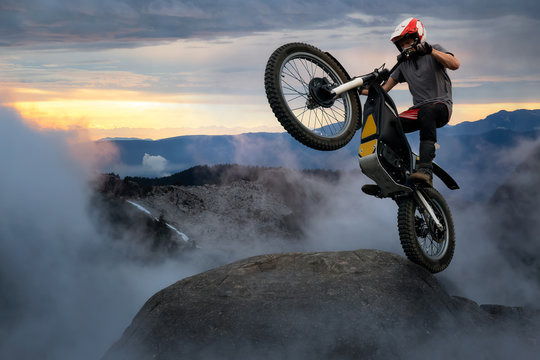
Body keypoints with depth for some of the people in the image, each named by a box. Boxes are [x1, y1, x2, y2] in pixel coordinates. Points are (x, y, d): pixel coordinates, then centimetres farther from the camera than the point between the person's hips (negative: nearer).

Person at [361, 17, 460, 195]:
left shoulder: (435, 49, 4)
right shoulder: (404, 64, 19)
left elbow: (455, 64, -16)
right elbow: (384, 89, 15)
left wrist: (430, 51, -26)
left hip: (441, 105, -6)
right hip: (418, 109, 6)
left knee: (426, 111, -41)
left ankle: (425, 169, -54)